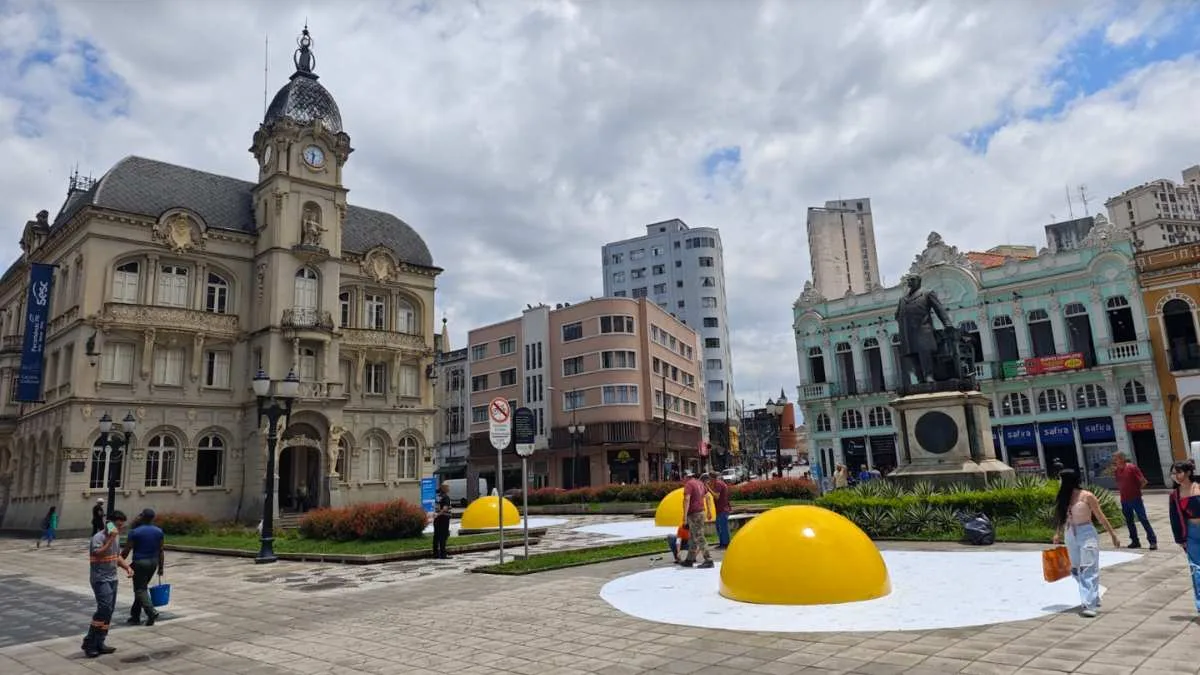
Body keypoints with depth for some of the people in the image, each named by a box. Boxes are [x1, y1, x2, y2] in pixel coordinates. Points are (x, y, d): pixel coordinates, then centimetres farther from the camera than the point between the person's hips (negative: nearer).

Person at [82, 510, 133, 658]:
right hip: (100, 579, -8)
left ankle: (99, 644, 15)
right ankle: (89, 642, -9)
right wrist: (110, 539, -29)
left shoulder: (117, 537, 12)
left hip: (112, 579, 8)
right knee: (105, 608, -20)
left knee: (109, 611, 8)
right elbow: (98, 555, -27)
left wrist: (127, 567, 7)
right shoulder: (98, 537, -13)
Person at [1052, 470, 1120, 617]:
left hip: (1086, 534, -6)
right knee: (1075, 570, 11)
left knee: (1088, 569, -11)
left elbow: (1100, 517, -5)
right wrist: (1058, 534, 19)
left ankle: (1088, 605, -15)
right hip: (1071, 535, 7)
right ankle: (1092, 599, 26)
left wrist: (1113, 534, -2)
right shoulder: (1064, 498, 4)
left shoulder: (1087, 496, -11)